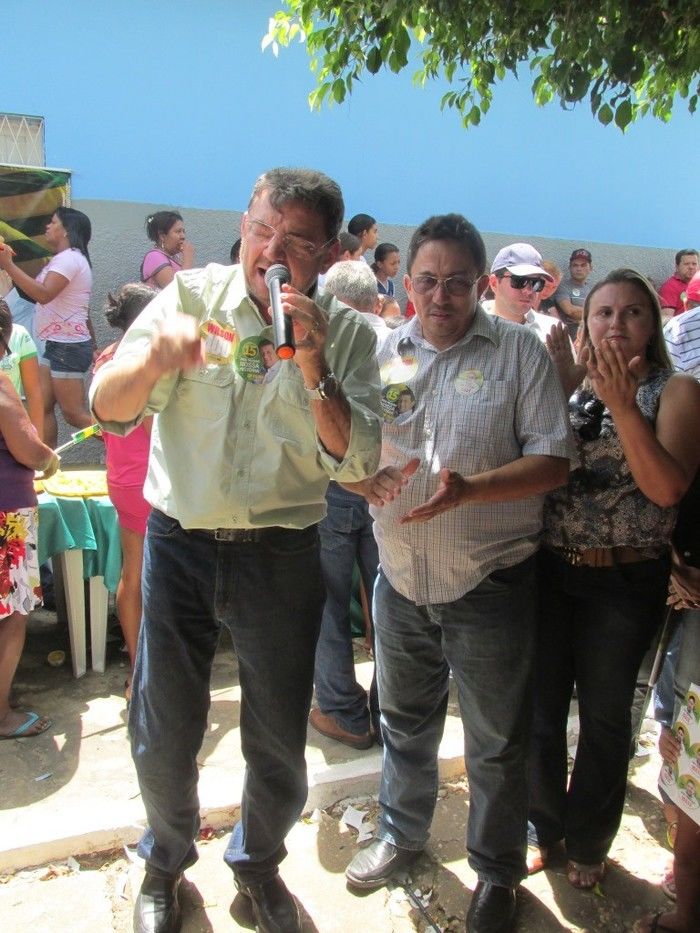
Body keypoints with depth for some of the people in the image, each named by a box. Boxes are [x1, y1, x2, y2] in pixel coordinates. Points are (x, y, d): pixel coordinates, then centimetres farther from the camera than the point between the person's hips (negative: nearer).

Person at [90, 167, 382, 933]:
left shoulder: (346, 335, -4)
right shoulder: (191, 296, -4)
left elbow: (355, 462, -12)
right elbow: (109, 409, -9)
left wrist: (312, 368, -26)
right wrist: (153, 360, -31)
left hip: (281, 557, 0)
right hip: (178, 544, 0)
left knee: (278, 743, 12)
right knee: (161, 735, 10)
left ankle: (258, 864, 43)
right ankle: (166, 861, 42)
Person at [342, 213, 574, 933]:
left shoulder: (519, 351, -7)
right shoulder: (382, 353, 4)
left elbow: (552, 461, -12)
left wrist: (469, 488, -27)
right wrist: (361, 475, -15)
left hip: (489, 583, -3)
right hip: (401, 576, 4)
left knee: (497, 744, 12)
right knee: (404, 722, 23)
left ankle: (497, 872, 37)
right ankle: (400, 832, 48)